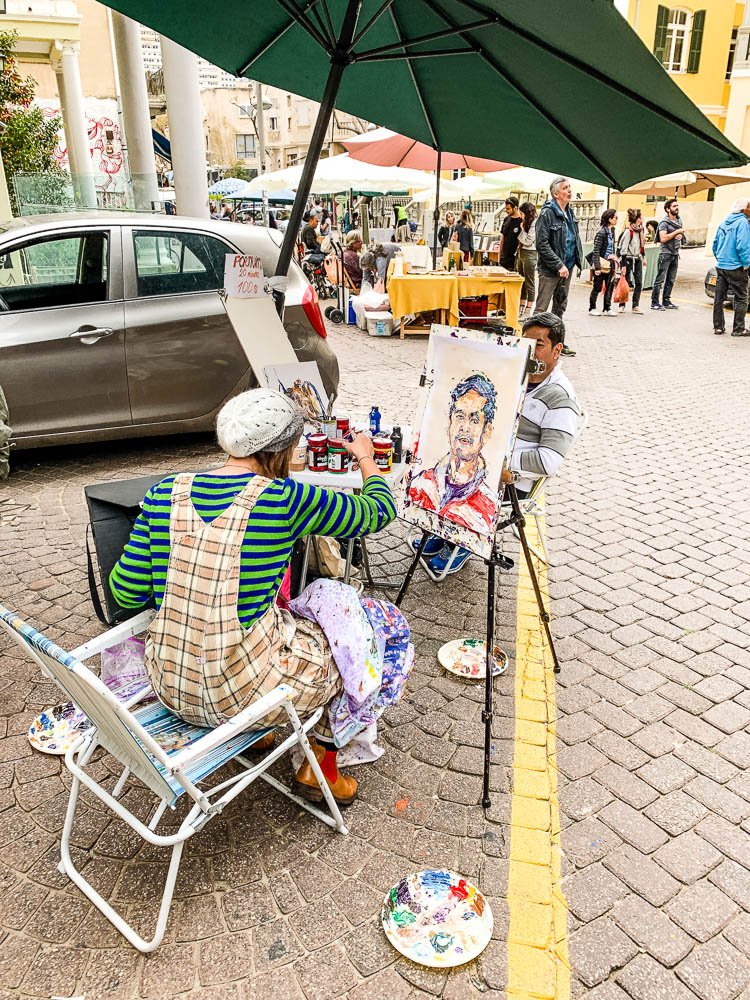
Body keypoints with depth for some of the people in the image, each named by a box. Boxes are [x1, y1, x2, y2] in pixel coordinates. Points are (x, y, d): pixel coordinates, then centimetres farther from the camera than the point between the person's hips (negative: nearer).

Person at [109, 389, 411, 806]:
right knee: (380, 625, 18)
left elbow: (126, 591, 1)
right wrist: (366, 458, 20)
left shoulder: (165, 492, -3)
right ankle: (321, 765, 26)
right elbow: (378, 512, 0)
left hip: (171, 687, 6)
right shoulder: (287, 499, -16)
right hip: (244, 691, -6)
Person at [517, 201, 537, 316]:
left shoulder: (534, 223, -11)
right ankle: (522, 308, 17)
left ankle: (528, 310, 0)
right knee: (522, 282, 11)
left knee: (530, 284, -4)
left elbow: (528, 241, -17)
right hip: (521, 254, 9)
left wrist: (522, 229, -5)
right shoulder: (526, 223, 17)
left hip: (530, 255, -9)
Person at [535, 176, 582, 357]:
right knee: (541, 309, -4)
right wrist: (559, 265, -21)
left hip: (567, 267, 8)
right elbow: (542, 244, -19)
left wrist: (577, 260, 11)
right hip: (550, 269, -8)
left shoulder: (570, 212, 11)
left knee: (560, 307, 15)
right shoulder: (547, 213, -14)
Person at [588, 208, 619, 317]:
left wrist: (614, 261, 18)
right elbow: (596, 251, -17)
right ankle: (592, 308, 15)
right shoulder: (601, 232, -14)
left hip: (609, 263, 7)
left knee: (610, 286, 6)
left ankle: (607, 309, 13)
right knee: (598, 287, 2)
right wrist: (597, 267, -21)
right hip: (601, 263, -7)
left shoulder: (612, 230, 9)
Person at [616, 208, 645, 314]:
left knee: (639, 283, 1)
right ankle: (622, 305, 13)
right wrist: (623, 265, -20)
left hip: (637, 259, 7)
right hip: (628, 259, -7)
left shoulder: (640, 229, 8)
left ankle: (636, 306, 6)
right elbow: (623, 248, -18)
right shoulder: (628, 231, -16)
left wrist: (643, 256, 23)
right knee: (627, 283, -1)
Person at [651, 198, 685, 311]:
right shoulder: (664, 222, -8)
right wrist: (676, 232, -16)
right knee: (660, 279, -8)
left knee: (671, 280, 9)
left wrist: (681, 236, 4)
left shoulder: (679, 220, 16)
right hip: (665, 254, -8)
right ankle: (655, 302, -6)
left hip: (675, 254, 8)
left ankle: (666, 301, 15)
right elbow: (663, 238, -19)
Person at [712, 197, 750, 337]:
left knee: (719, 298, 10)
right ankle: (738, 329, 2)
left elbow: (715, 244, 17)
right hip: (735, 267, -7)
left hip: (721, 266, 7)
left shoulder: (724, 223, 11)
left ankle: (718, 327, 14)